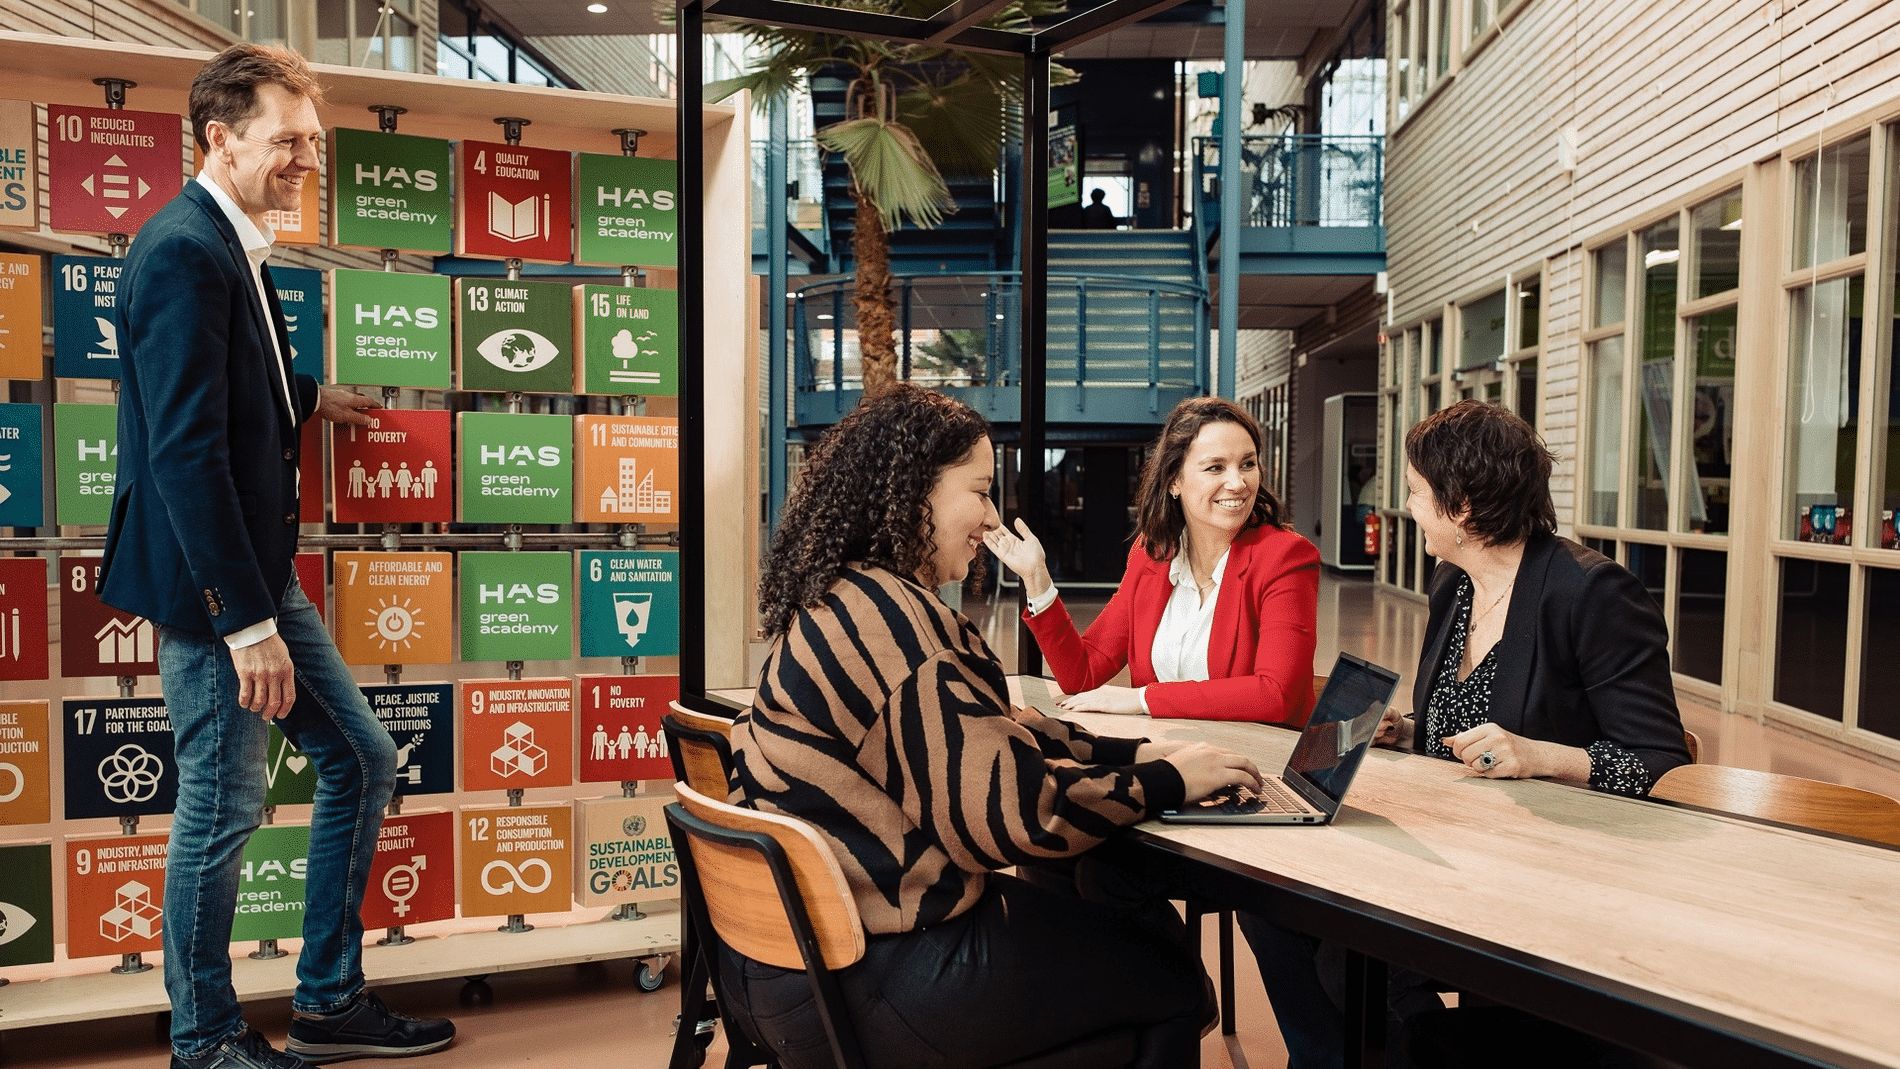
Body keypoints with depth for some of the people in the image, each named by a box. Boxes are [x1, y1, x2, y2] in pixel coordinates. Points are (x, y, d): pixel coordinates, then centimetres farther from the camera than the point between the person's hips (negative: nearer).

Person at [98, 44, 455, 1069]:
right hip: (208, 583, -10)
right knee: (224, 812, 2)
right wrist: (246, 620, -24)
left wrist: (312, 399, 21)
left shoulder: (228, 246, 13)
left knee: (361, 763, 13)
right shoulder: (183, 252, -17)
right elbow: (185, 446, -24)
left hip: (261, 570, 10)